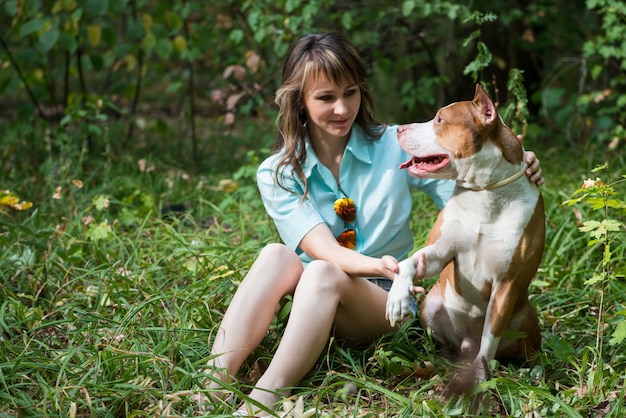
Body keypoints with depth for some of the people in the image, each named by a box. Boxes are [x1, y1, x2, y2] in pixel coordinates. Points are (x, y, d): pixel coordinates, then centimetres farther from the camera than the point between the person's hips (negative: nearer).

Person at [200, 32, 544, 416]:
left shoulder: (395, 147, -3)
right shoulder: (277, 175, -4)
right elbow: (323, 250, -18)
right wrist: (380, 266, -39)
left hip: (385, 300, -1)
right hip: (309, 300, 1)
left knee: (323, 274, -34)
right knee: (276, 257, -31)